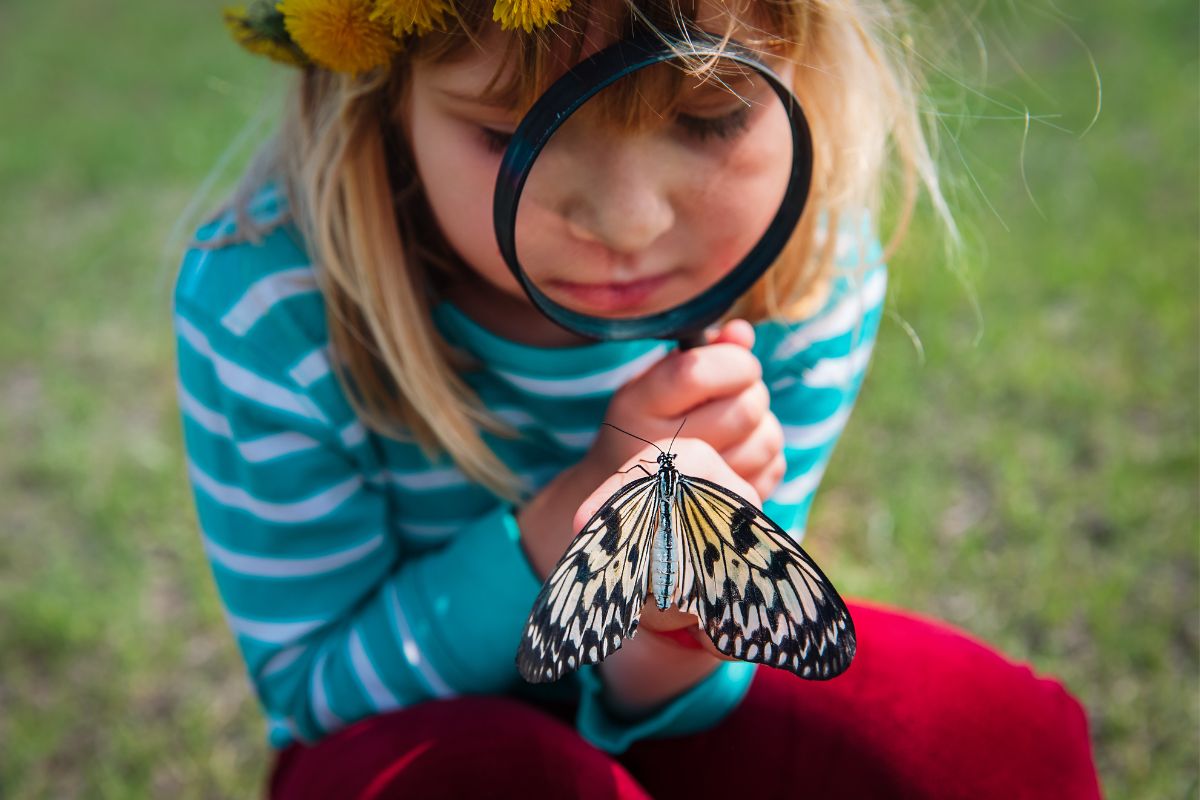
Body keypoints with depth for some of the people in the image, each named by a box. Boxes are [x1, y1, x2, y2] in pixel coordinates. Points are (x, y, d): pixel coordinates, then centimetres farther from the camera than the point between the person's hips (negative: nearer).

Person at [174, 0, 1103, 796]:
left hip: (624, 718, 4)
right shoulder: (265, 306, -26)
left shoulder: (812, 274, -19)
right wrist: (571, 517, -31)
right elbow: (313, 689, -16)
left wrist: (669, 652, -37)